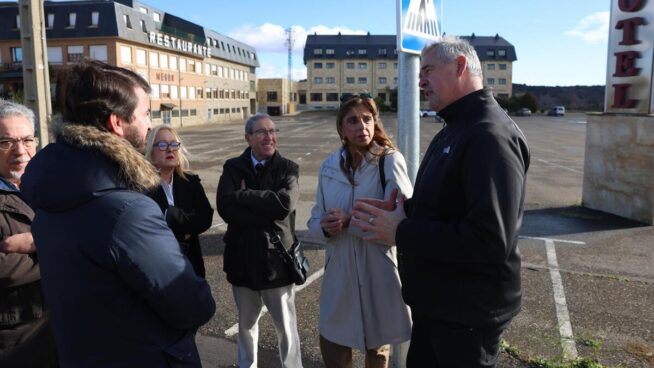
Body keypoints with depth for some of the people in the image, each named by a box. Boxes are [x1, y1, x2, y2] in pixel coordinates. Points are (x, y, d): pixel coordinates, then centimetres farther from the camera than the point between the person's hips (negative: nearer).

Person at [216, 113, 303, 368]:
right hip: (243, 259, 2)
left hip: (277, 259, -2)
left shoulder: (288, 168, -4)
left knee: (287, 328, 10)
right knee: (246, 324, 23)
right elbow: (225, 206, -16)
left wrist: (243, 195, -16)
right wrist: (268, 216, -20)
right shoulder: (233, 167, -1)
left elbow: (285, 203, -22)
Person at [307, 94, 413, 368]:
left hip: (379, 274, -3)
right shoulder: (329, 166, 3)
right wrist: (325, 226, -15)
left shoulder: (390, 161, -12)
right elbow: (315, 220, 8)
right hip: (339, 274, 3)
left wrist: (349, 221, -21)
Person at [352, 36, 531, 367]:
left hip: (467, 312, -10)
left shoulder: (490, 134, -23)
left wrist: (402, 233, -24)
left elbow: (490, 240, -32)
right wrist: (401, 210, 0)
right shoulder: (453, 131, 12)